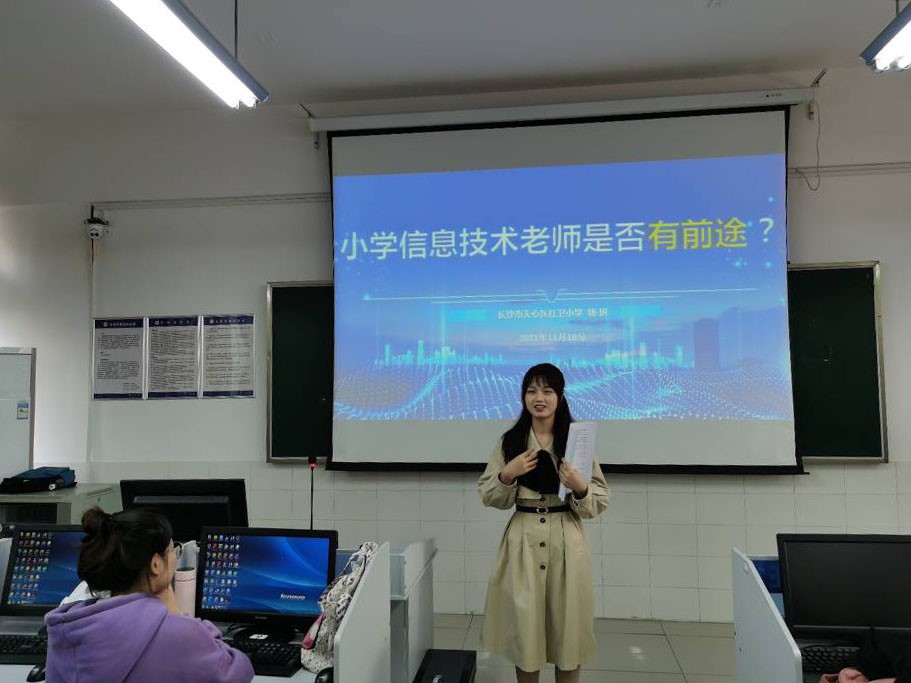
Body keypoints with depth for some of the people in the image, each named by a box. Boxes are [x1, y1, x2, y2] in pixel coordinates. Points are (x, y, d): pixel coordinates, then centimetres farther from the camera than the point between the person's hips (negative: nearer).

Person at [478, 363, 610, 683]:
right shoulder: (510, 441, 2)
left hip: (567, 542, 0)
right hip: (523, 541, 1)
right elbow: (489, 498, 4)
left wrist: (580, 488, -19)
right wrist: (507, 475, -14)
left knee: (567, 627, 7)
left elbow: (600, 502, 0)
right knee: (524, 625, 8)